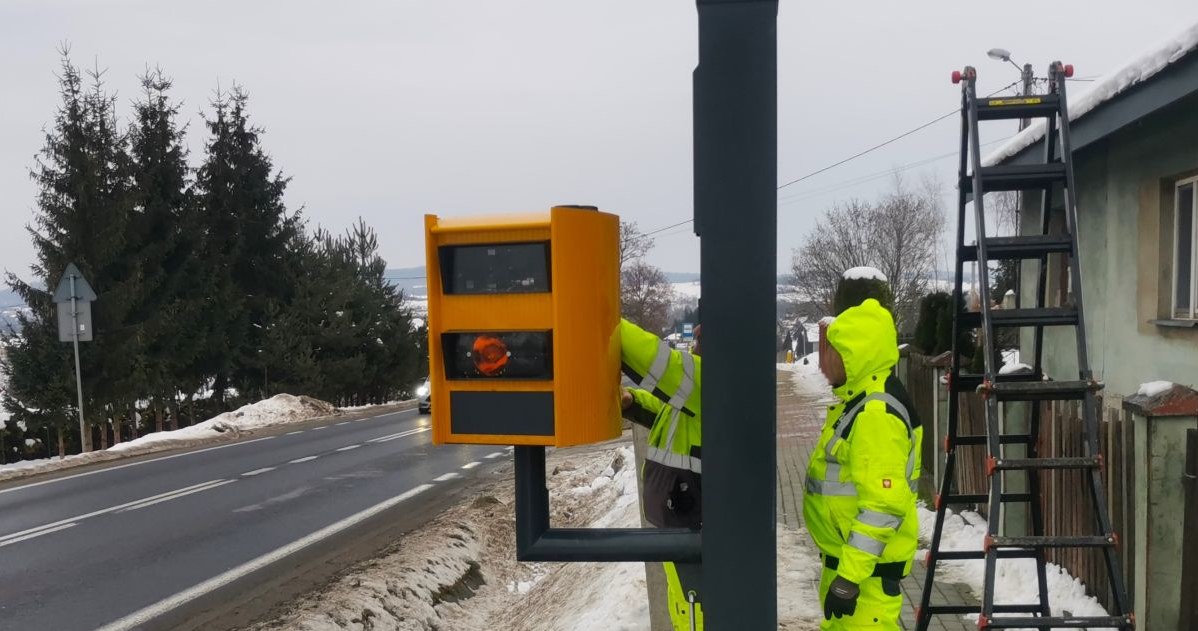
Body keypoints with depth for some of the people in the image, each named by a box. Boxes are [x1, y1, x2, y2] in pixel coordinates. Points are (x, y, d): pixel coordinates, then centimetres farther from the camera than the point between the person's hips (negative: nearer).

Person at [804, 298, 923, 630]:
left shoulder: (877, 413, -24)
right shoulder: (858, 400, 9)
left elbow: (883, 506, -28)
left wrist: (850, 576, -27)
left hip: (868, 562, -11)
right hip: (846, 553, 11)